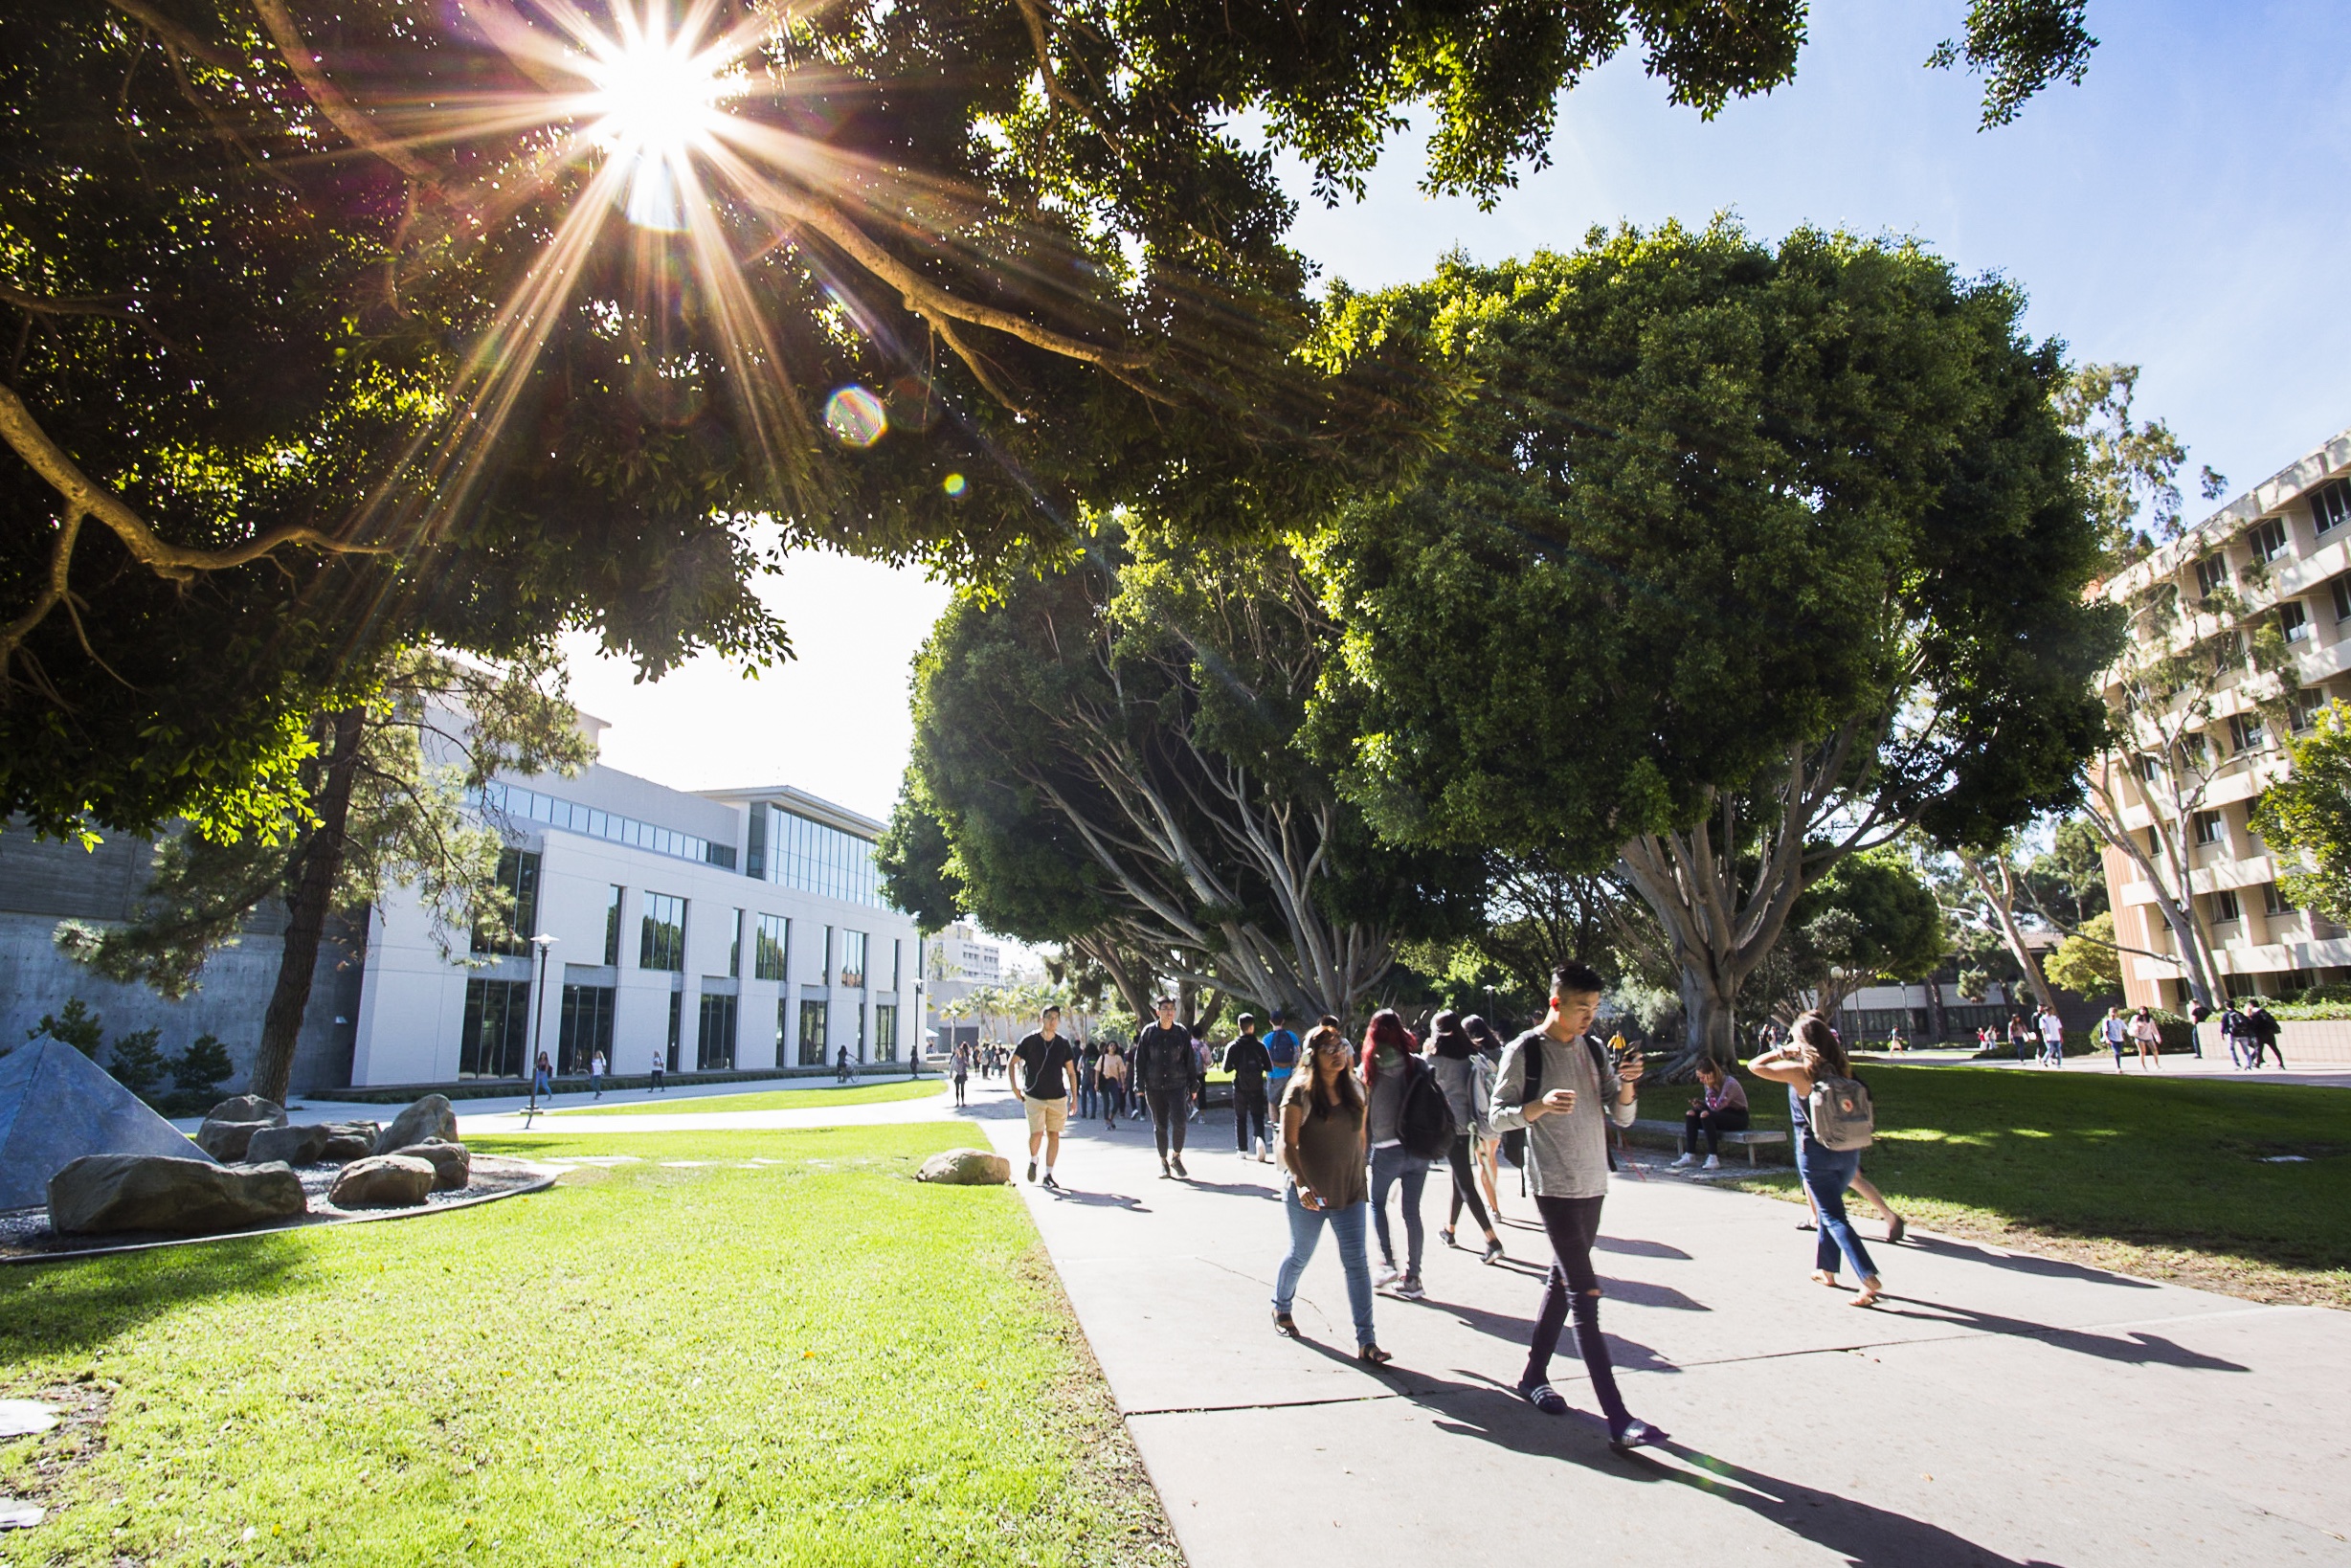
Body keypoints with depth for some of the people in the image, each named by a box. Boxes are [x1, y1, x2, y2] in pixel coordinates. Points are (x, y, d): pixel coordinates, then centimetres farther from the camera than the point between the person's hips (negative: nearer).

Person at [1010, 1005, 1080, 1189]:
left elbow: (1071, 1072, 9)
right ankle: (1033, 1160, 20)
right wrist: (1014, 1087, -3)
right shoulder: (1030, 1041, -5)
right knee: (1037, 1133, -11)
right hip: (1034, 1097, -2)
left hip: (1058, 1098, 3)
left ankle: (1048, 1175, 12)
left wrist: (1074, 1097, 4)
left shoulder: (1063, 1044, 2)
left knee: (1054, 1135, 2)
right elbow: (1012, 1063, 5)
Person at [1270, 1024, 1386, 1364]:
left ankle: (1366, 1342, 2)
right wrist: (1300, 1183, -25)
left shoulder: (1354, 1090, 5)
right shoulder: (1300, 1091, -11)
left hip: (1349, 1193, 4)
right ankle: (1281, 1308, 41)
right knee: (1300, 1256, 13)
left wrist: (1359, 1178, 14)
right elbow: (1288, 1144, -15)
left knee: (1356, 1263, -2)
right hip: (1309, 1194, -4)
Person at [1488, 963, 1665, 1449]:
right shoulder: (1524, 1052, -9)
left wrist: (1625, 1087, -12)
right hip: (1554, 1186, -6)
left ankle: (1533, 1376, 29)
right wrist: (1540, 1105, -25)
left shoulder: (1594, 1050, 8)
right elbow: (1498, 1117, -7)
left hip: (1593, 1184, 6)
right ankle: (1618, 1418, -10)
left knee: (1562, 1282, 15)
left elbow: (1621, 1118, 8)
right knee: (1586, 1294, -10)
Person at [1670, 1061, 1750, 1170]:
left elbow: (1716, 1107, -29)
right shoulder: (1709, 1084, 2)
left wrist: (1710, 1088, -28)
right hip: (1723, 1114, 8)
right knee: (1690, 1114, -12)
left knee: (1705, 1115, -32)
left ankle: (1714, 1159, -32)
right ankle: (1689, 1155, -16)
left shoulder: (1729, 1083, -22)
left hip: (1738, 1118, -8)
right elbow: (1710, 1105, 12)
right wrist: (1699, 1103, -9)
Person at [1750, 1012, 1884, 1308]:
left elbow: (1754, 1066, -10)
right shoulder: (1841, 1069, 3)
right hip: (1848, 1150, 6)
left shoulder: (1800, 1070, -14)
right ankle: (1826, 1268, 31)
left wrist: (1783, 1051, -1)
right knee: (1830, 1210, 22)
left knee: (1833, 1217, -2)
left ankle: (1869, 1278, -14)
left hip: (1816, 1151, -6)